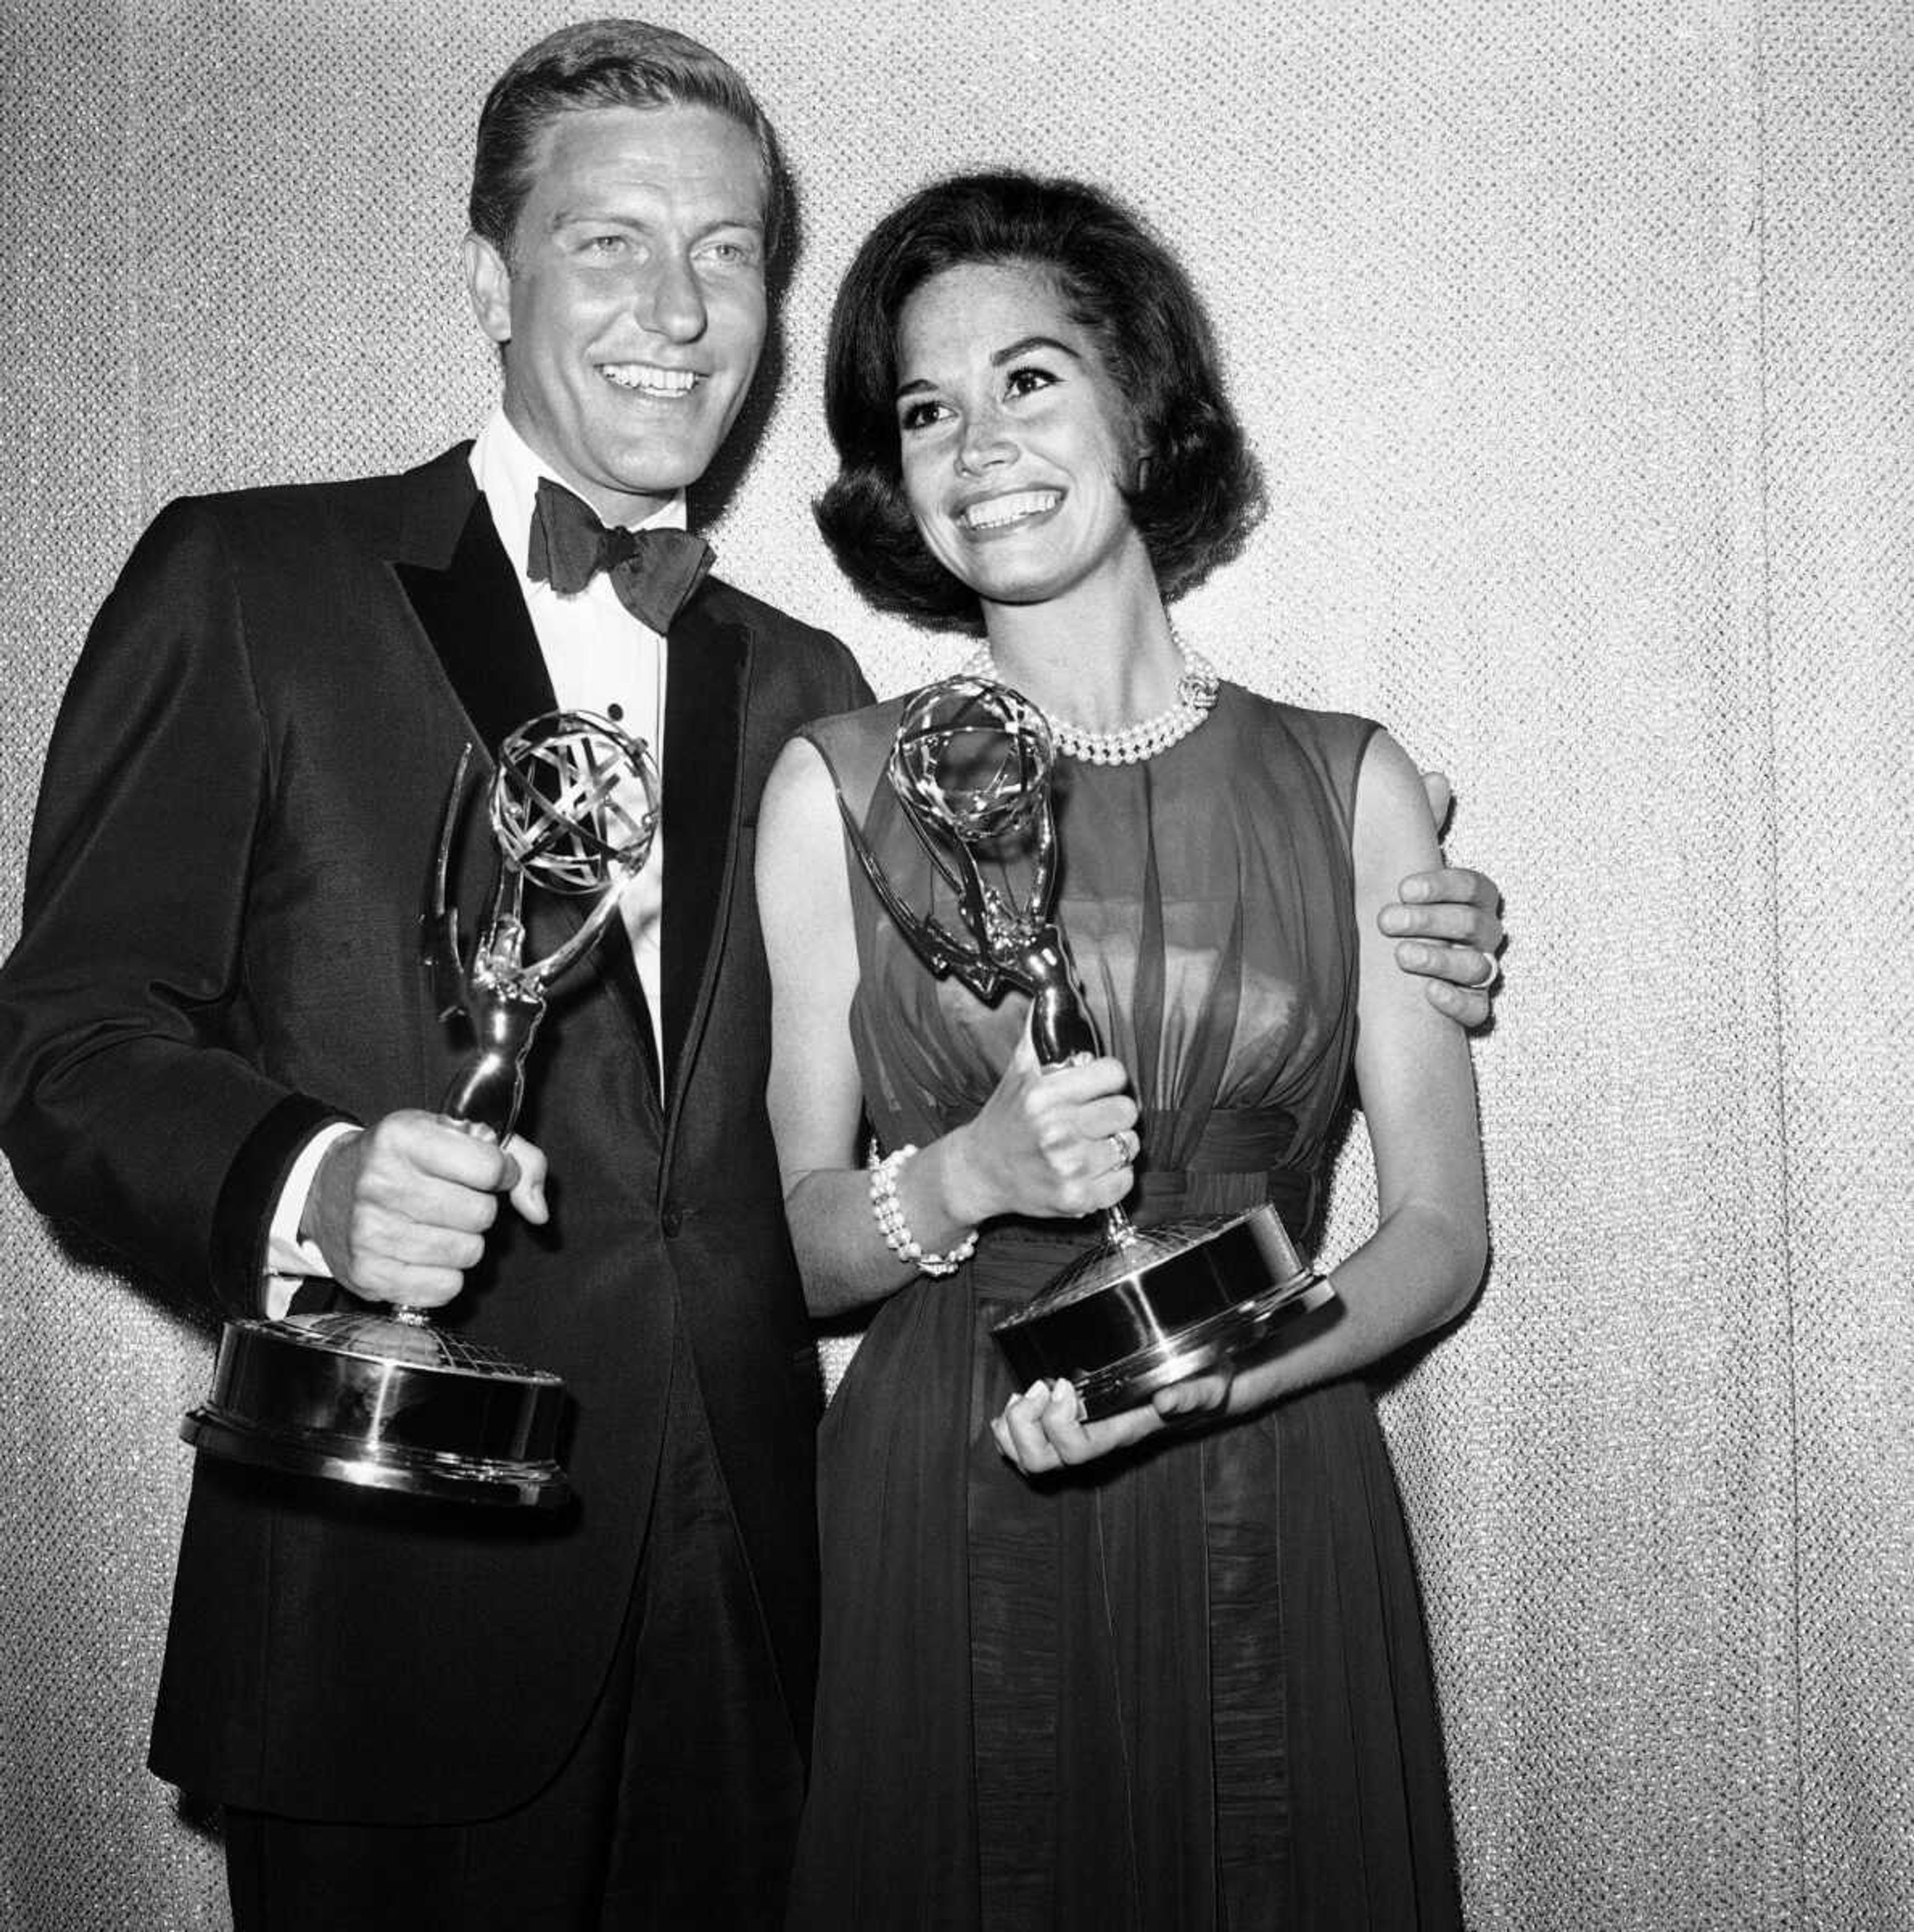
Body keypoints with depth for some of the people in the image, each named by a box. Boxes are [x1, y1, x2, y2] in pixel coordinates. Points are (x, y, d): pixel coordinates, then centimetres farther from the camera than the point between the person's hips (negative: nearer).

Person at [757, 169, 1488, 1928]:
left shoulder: (1349, 785, 0)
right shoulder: (838, 786, -1)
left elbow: (1441, 1232, 0)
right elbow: (802, 1244, 2)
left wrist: (1205, 1378, -15)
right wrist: (967, 1178, -18)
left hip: (1271, 1532, 1)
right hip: (932, 1533, 0)